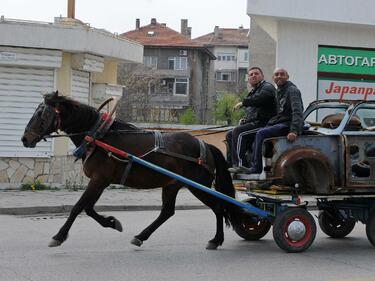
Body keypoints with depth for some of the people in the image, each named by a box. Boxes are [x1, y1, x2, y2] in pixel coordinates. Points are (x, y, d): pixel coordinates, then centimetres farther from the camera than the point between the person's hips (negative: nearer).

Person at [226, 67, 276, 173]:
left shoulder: (267, 87, -3)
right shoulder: (253, 91, 27)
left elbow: (260, 97, -26)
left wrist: (243, 103, -17)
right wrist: (246, 119, 10)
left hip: (264, 123, -10)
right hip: (253, 122, 10)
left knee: (237, 131, -26)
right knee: (230, 135, 5)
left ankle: (240, 164, -30)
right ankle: (234, 163, -7)